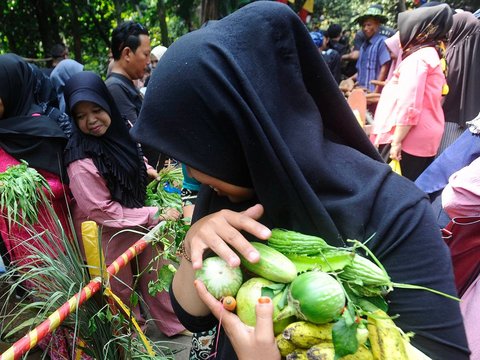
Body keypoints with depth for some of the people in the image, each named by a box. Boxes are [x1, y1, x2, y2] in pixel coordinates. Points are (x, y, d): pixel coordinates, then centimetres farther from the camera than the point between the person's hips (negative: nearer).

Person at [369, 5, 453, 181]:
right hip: (426, 136, 10)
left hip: (410, 138, -10)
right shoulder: (431, 54, 19)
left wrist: (397, 141, -21)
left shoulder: (417, 58, -13)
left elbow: (409, 105, -21)